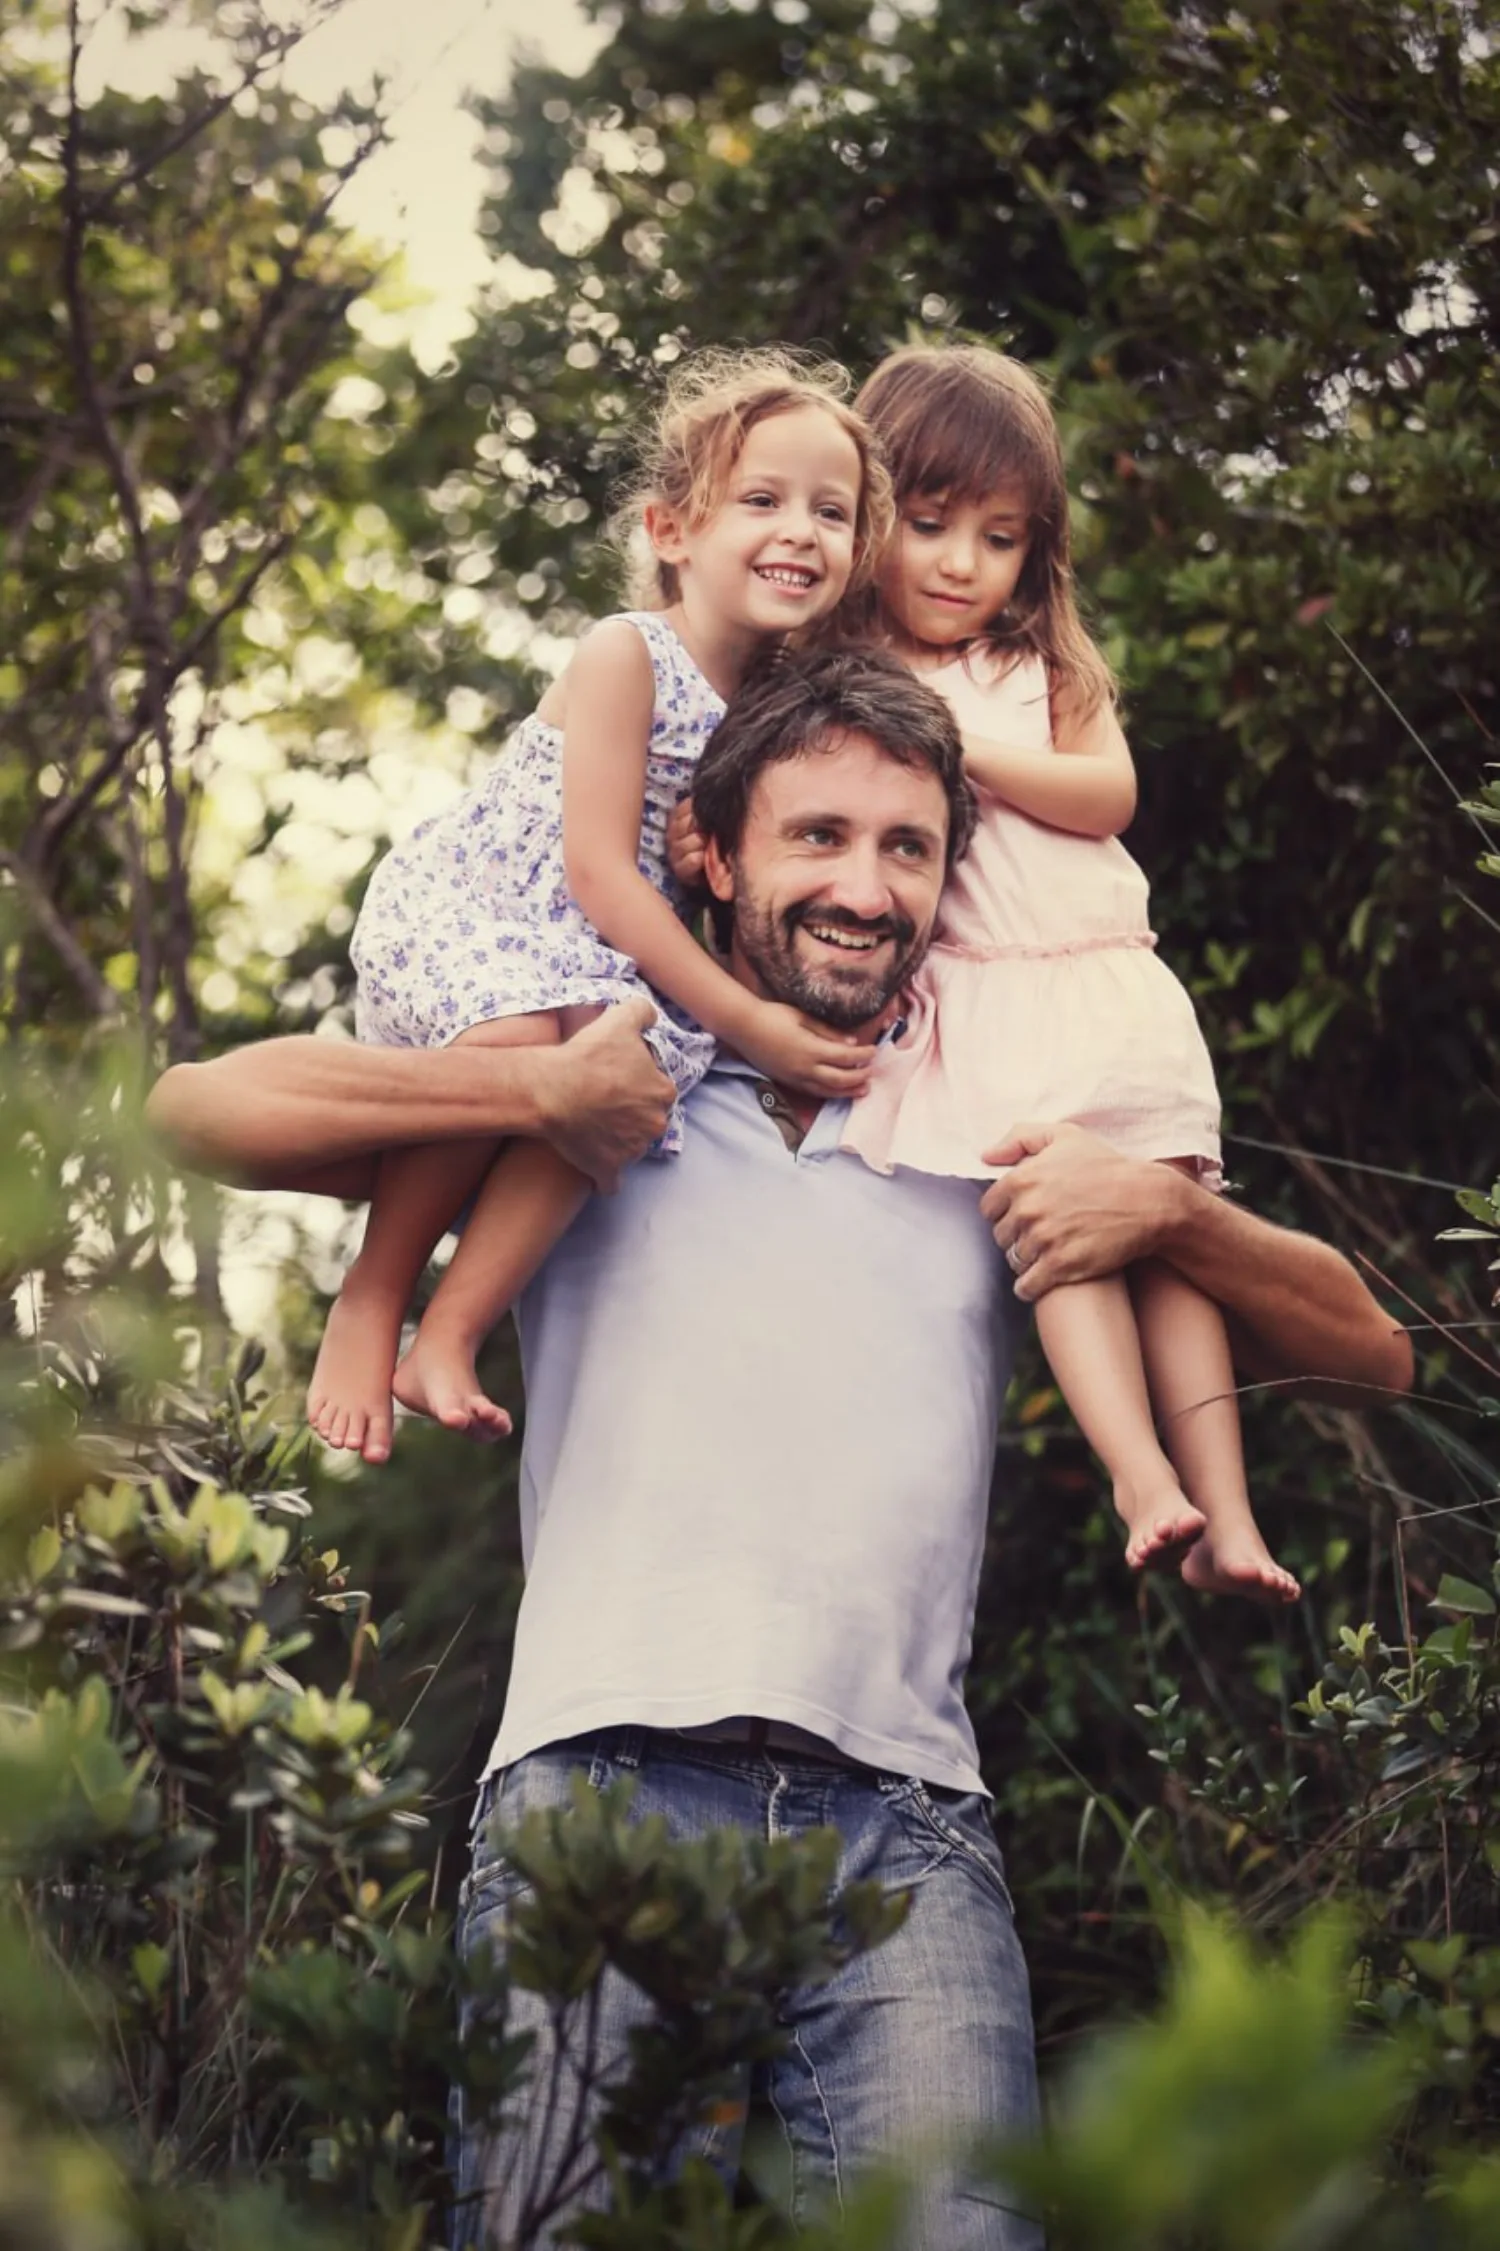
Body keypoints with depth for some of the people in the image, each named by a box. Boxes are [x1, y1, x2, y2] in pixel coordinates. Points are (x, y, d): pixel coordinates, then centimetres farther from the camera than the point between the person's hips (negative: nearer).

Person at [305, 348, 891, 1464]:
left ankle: (451, 1336, -20)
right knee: (520, 1038, -36)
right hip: (458, 910, -6)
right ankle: (372, 1296, -16)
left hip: (601, 957, 6)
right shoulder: (625, 656, -13)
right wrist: (742, 1018, -19)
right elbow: (597, 871, -18)